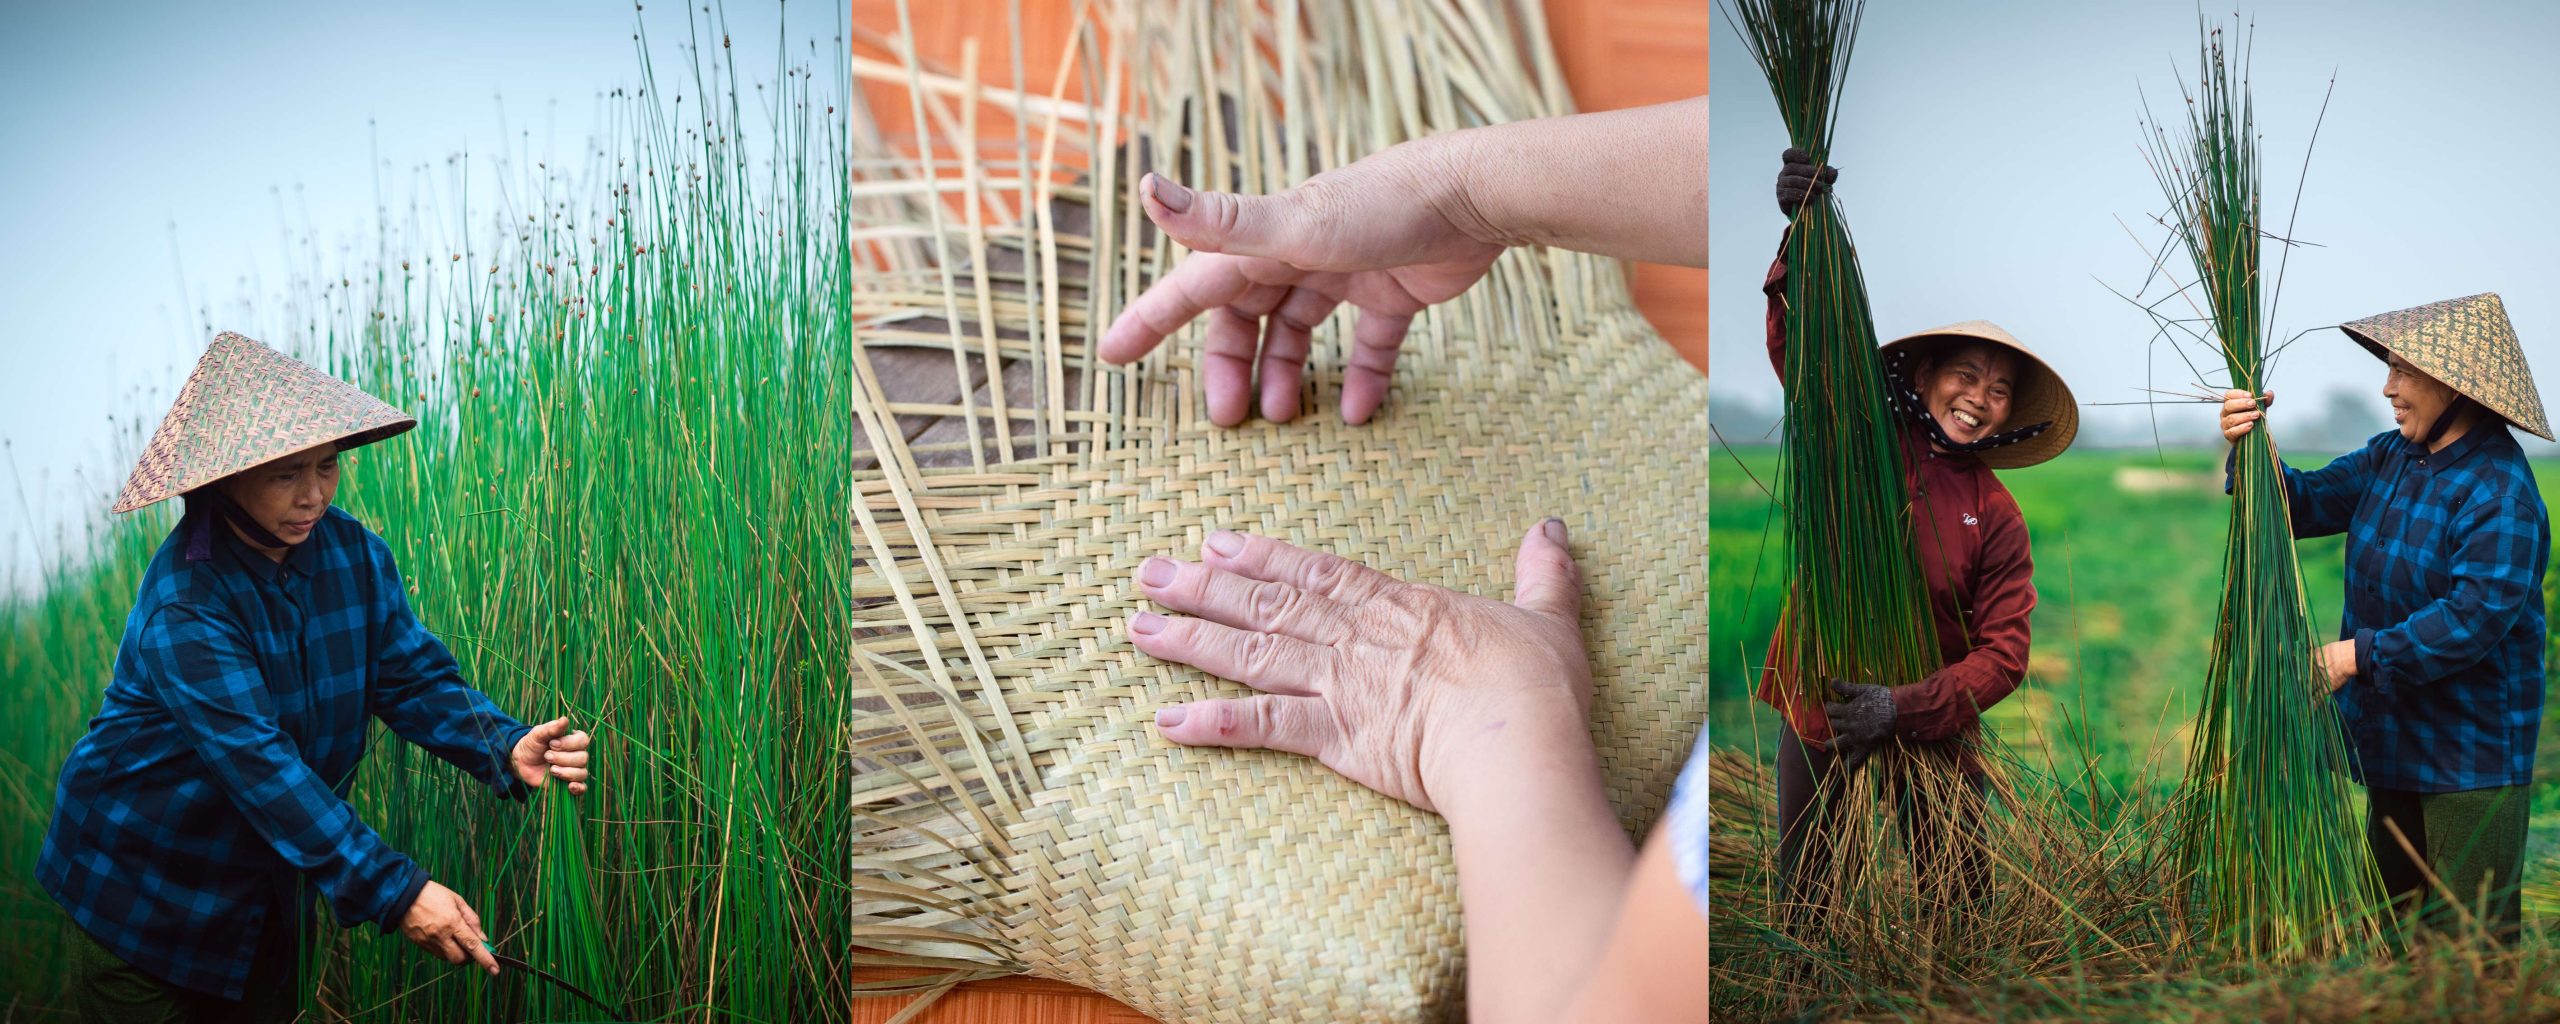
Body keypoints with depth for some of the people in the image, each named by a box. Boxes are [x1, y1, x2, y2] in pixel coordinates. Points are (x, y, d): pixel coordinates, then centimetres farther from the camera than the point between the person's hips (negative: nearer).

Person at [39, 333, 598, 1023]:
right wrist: (394, 893, -38)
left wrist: (505, 748, -29)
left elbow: (415, 677, -7)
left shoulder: (354, 554, -7)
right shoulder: (185, 604, -28)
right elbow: (259, 764, -34)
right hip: (145, 895, -6)